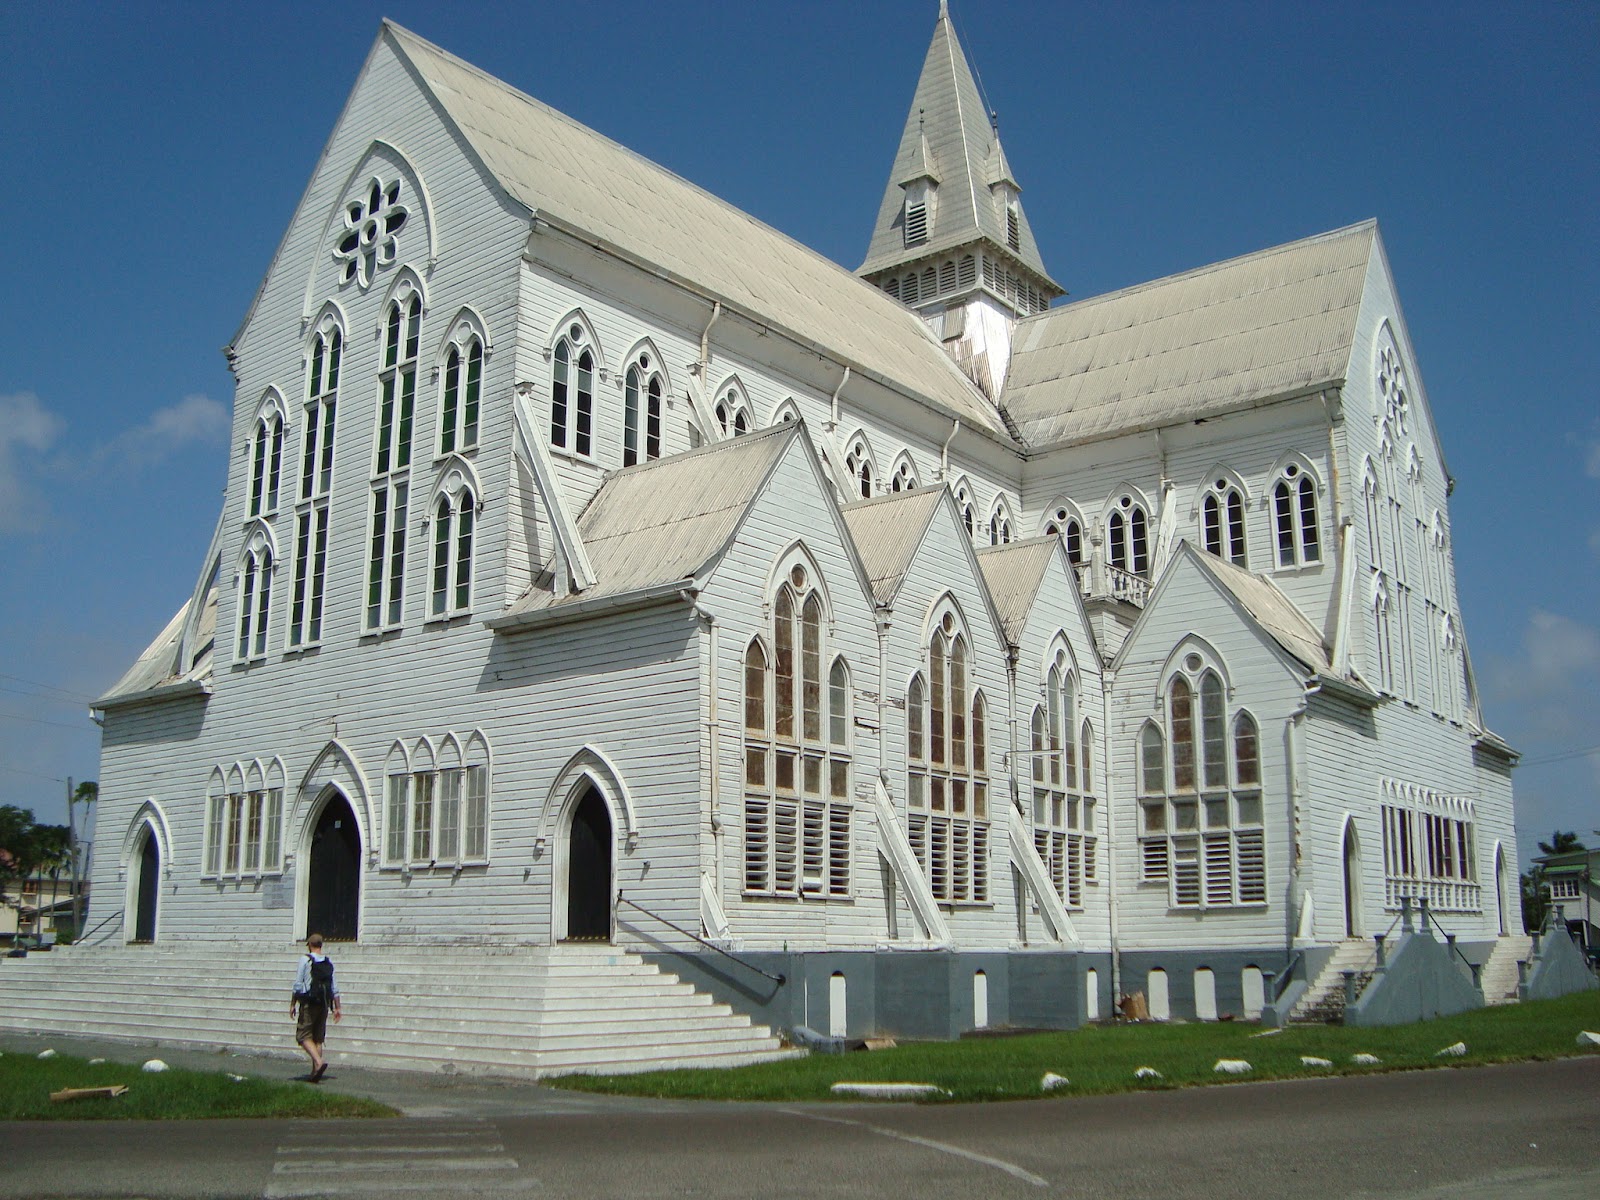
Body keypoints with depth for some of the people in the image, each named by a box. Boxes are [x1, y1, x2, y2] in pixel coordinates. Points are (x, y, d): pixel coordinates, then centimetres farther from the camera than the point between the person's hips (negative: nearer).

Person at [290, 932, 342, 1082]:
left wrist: (293, 1004, 1)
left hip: (308, 1003, -5)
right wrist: (337, 1008, 11)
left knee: (304, 1035, -2)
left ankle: (319, 1062, -22)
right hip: (324, 1004, 5)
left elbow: (298, 984, -7)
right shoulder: (328, 963, 9)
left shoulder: (305, 960, -4)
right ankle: (315, 1071, 9)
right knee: (318, 1038, 11)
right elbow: (335, 988, 7)